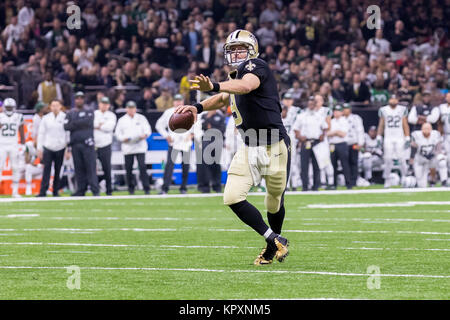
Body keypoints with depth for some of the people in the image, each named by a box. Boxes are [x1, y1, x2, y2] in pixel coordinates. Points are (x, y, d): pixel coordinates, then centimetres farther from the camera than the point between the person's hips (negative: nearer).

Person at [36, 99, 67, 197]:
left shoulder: (65, 118, 1)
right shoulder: (46, 118, 5)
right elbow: (41, 134, 8)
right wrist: (39, 149, 4)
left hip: (60, 148, 0)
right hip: (48, 148, 0)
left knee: (58, 171, 4)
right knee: (46, 170, -7)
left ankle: (56, 191, 12)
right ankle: (43, 191, -9)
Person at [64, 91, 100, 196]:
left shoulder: (89, 112, 11)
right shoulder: (70, 114, 16)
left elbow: (88, 122, -9)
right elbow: (66, 126, 0)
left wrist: (74, 124, -5)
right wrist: (81, 124, -7)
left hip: (87, 143, -3)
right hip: (75, 144, 3)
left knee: (91, 167, -9)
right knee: (79, 168, 2)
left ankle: (95, 190, -12)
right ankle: (81, 190, 6)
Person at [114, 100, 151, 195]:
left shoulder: (141, 118, 11)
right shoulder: (122, 120, 11)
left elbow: (148, 130, 7)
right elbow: (117, 133, 10)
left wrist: (144, 135, -14)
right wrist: (123, 138, -10)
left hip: (140, 147, -2)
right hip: (127, 147, 2)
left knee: (142, 167, -12)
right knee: (128, 168, 0)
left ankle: (146, 188, -13)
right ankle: (131, 188, 12)